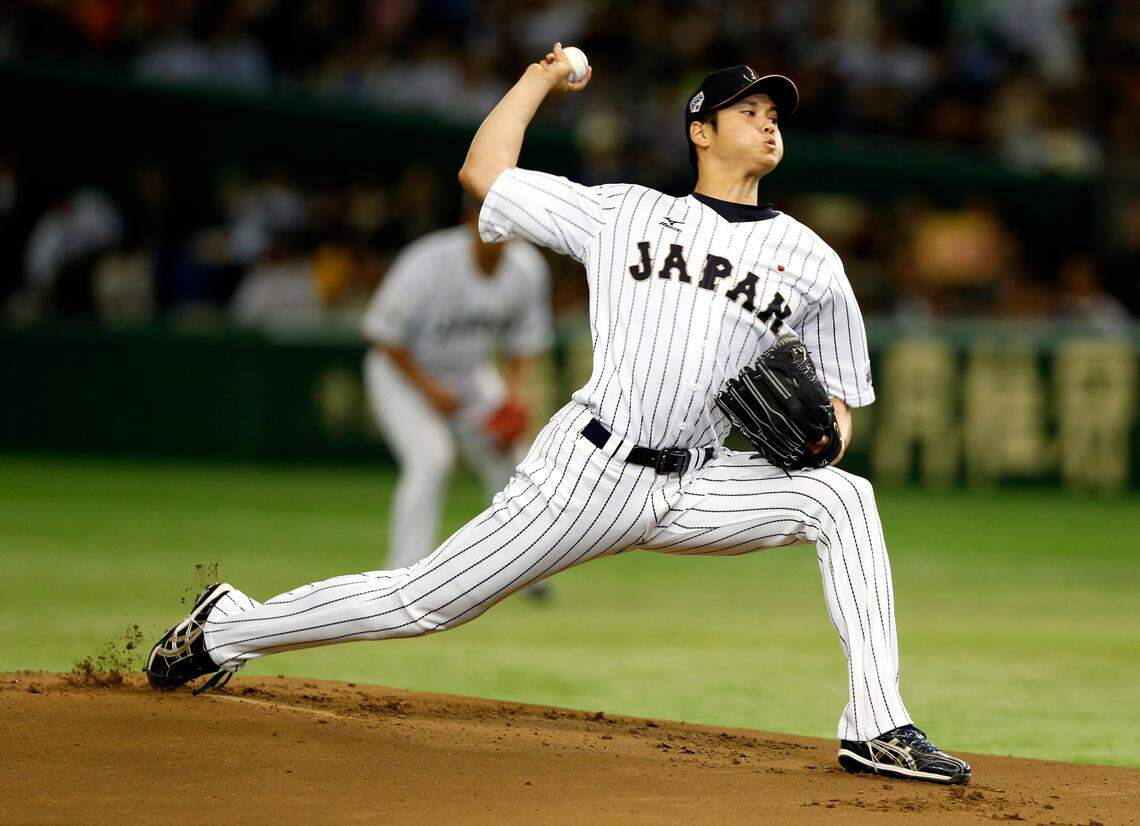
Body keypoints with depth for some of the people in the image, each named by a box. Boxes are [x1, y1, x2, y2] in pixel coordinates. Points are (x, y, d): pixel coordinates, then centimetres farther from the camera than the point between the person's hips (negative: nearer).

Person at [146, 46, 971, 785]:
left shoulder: (812, 262, 11)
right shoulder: (622, 212, 9)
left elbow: (838, 395, 15)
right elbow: (484, 170, 14)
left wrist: (825, 431, -8)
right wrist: (542, 77, 22)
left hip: (696, 490, 2)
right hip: (590, 470, -2)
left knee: (842, 497, -21)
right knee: (424, 602, -4)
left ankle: (877, 728, -21)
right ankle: (227, 629, 16)